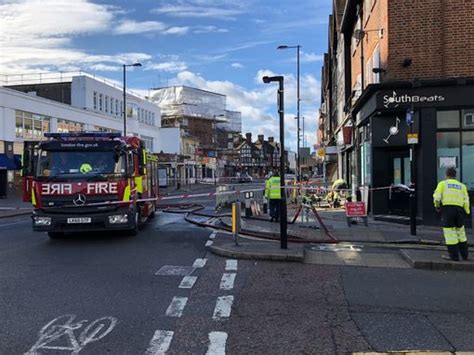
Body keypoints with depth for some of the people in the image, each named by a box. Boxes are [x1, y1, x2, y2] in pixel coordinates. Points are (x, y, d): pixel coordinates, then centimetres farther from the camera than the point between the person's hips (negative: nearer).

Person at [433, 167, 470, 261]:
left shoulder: (442, 183, 7)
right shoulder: (462, 186, 16)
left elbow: (437, 197, -5)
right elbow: (466, 201, 7)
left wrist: (437, 206, 12)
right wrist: (466, 213, 13)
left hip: (447, 209, -4)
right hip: (459, 210, 4)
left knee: (450, 233, 0)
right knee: (460, 232, 16)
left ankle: (454, 256, 2)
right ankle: (465, 254, 23)